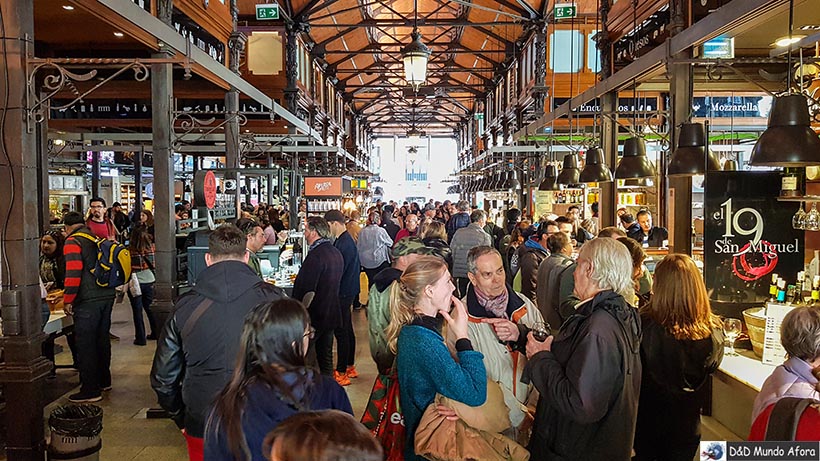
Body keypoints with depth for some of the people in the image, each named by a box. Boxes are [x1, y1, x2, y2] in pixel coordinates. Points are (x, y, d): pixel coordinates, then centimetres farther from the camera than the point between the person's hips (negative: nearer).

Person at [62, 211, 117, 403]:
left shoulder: (72, 242, -8)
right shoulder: (97, 239, 15)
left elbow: (73, 274, -16)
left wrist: (68, 301, -10)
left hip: (88, 300, -8)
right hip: (107, 295, 8)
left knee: (85, 344, -1)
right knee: (102, 339, 18)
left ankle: (90, 390, 2)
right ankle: (104, 381, 30)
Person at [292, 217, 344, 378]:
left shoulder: (315, 256, -21)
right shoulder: (336, 253, 8)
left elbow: (306, 289, -23)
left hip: (314, 316, -9)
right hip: (331, 313, 9)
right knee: (326, 354, 17)